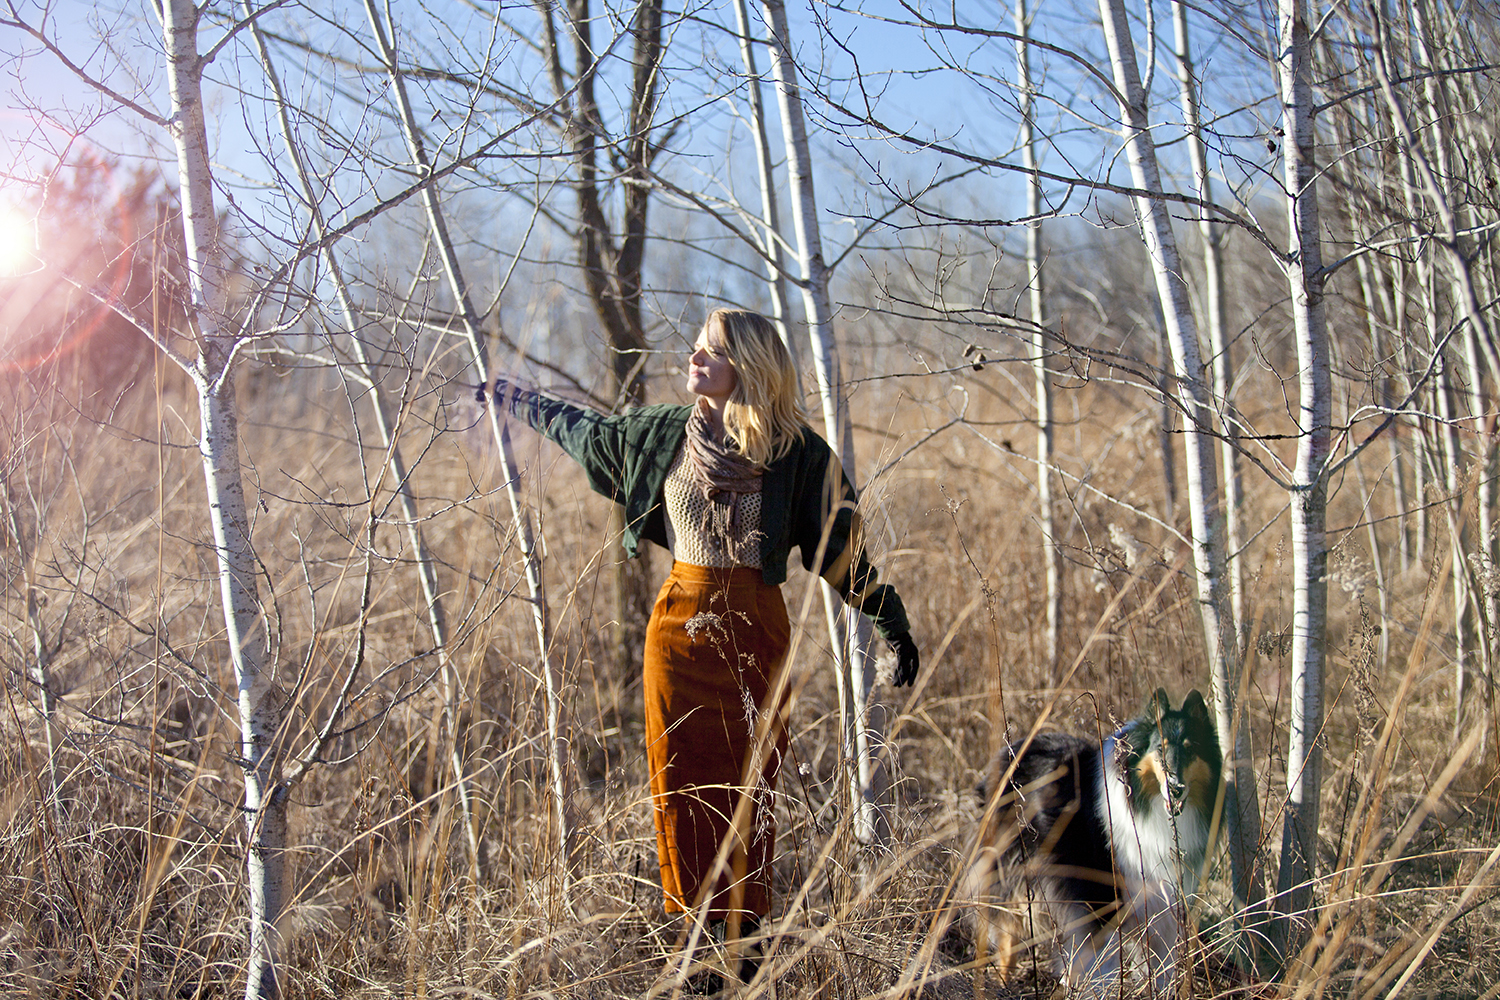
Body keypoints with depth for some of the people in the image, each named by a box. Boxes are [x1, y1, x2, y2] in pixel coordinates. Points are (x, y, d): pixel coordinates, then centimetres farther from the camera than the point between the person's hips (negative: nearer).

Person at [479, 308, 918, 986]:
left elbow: (842, 546, 0)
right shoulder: (663, 433, 6)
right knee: (683, 787, 5)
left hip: (751, 630, -3)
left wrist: (892, 622, 0)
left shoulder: (796, 453, -5)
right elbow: (582, 429, 23)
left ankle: (743, 947, 13)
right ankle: (701, 940, 15)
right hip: (679, 623, 3)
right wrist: (509, 396, 33)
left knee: (744, 790, 1)